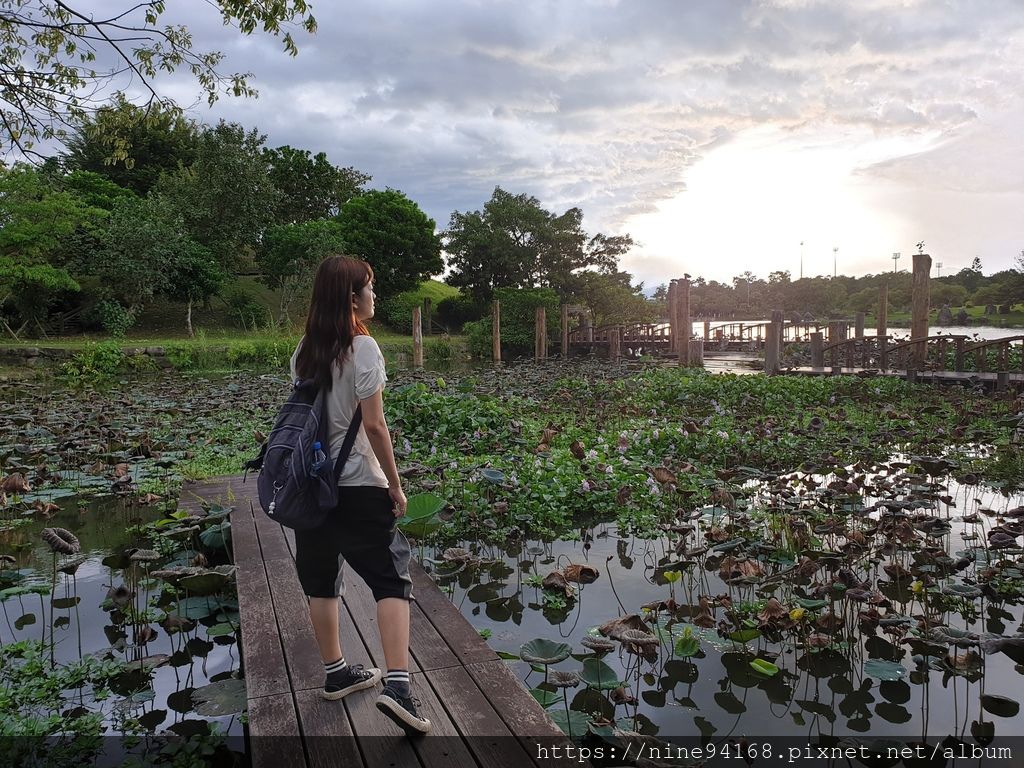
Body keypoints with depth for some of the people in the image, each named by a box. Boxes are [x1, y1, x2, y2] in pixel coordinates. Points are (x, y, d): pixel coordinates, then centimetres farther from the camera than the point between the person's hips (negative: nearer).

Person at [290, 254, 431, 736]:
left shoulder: (304, 352, 6)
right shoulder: (362, 347, -14)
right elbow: (374, 426, -17)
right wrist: (395, 486, -8)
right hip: (358, 486, -7)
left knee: (321, 578, 16)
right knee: (391, 579, 1)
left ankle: (336, 673, 30)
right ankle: (398, 685, -9)